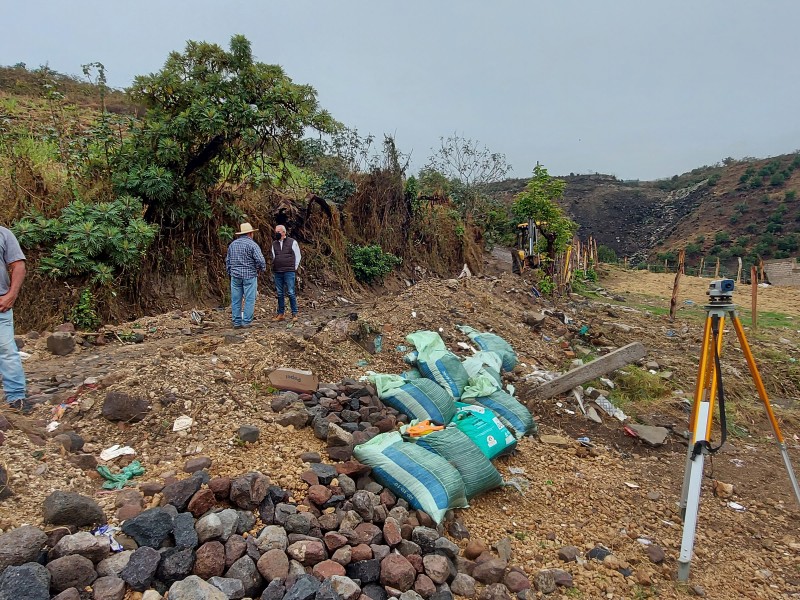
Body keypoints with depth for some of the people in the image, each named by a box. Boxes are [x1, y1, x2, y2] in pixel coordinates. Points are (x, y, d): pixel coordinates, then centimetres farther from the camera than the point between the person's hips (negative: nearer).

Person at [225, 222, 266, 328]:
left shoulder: (232, 244, 11)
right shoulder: (252, 244, -8)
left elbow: (227, 261, 16)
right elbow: (260, 260, -15)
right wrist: (262, 269, 3)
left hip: (235, 276, 5)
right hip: (249, 275, -5)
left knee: (235, 300, 7)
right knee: (249, 299, 0)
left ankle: (236, 322, 10)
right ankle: (246, 321, 0)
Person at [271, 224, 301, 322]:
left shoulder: (292, 242, -1)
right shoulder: (274, 244, 12)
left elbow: (298, 256, 4)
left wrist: (294, 268, 3)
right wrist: (274, 268, 12)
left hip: (289, 272, -4)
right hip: (277, 273, 5)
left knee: (291, 293, -7)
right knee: (279, 293, 7)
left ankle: (294, 314, 0)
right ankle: (280, 314, 13)